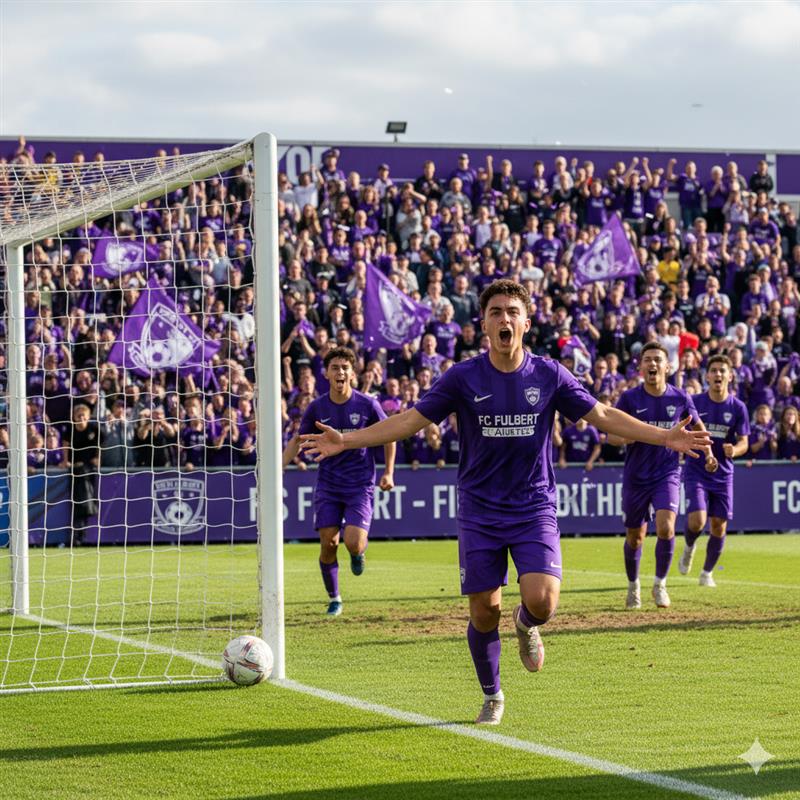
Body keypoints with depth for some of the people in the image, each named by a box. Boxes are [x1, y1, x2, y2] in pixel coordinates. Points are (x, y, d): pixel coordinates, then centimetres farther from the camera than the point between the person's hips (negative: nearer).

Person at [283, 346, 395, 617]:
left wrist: (388, 473, 2)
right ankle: (334, 598, 16)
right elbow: (298, 440, 12)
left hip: (360, 485, -2)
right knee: (328, 544, -4)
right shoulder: (317, 408, -1)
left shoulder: (367, 405, -6)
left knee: (353, 543, -17)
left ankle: (360, 550, 22)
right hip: (328, 485, 2)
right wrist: (279, 467, 0)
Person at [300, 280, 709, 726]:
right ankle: (492, 697, 25)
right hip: (480, 514, 0)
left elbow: (603, 416, 3)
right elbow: (411, 420, -2)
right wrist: (347, 441, -12)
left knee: (542, 601, -19)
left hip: (535, 509, 0)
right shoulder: (464, 378, -3)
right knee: (484, 614, 1)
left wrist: (665, 437, -6)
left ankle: (527, 625, 20)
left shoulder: (548, 375, -1)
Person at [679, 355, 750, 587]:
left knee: (719, 526, 3)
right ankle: (689, 547, 17)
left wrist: (734, 450, -23)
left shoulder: (738, 407, -2)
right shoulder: (694, 402, -4)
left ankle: (707, 573, 23)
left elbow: (743, 443, 0)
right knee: (697, 521, -18)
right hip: (696, 472, -2)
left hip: (723, 474, 2)